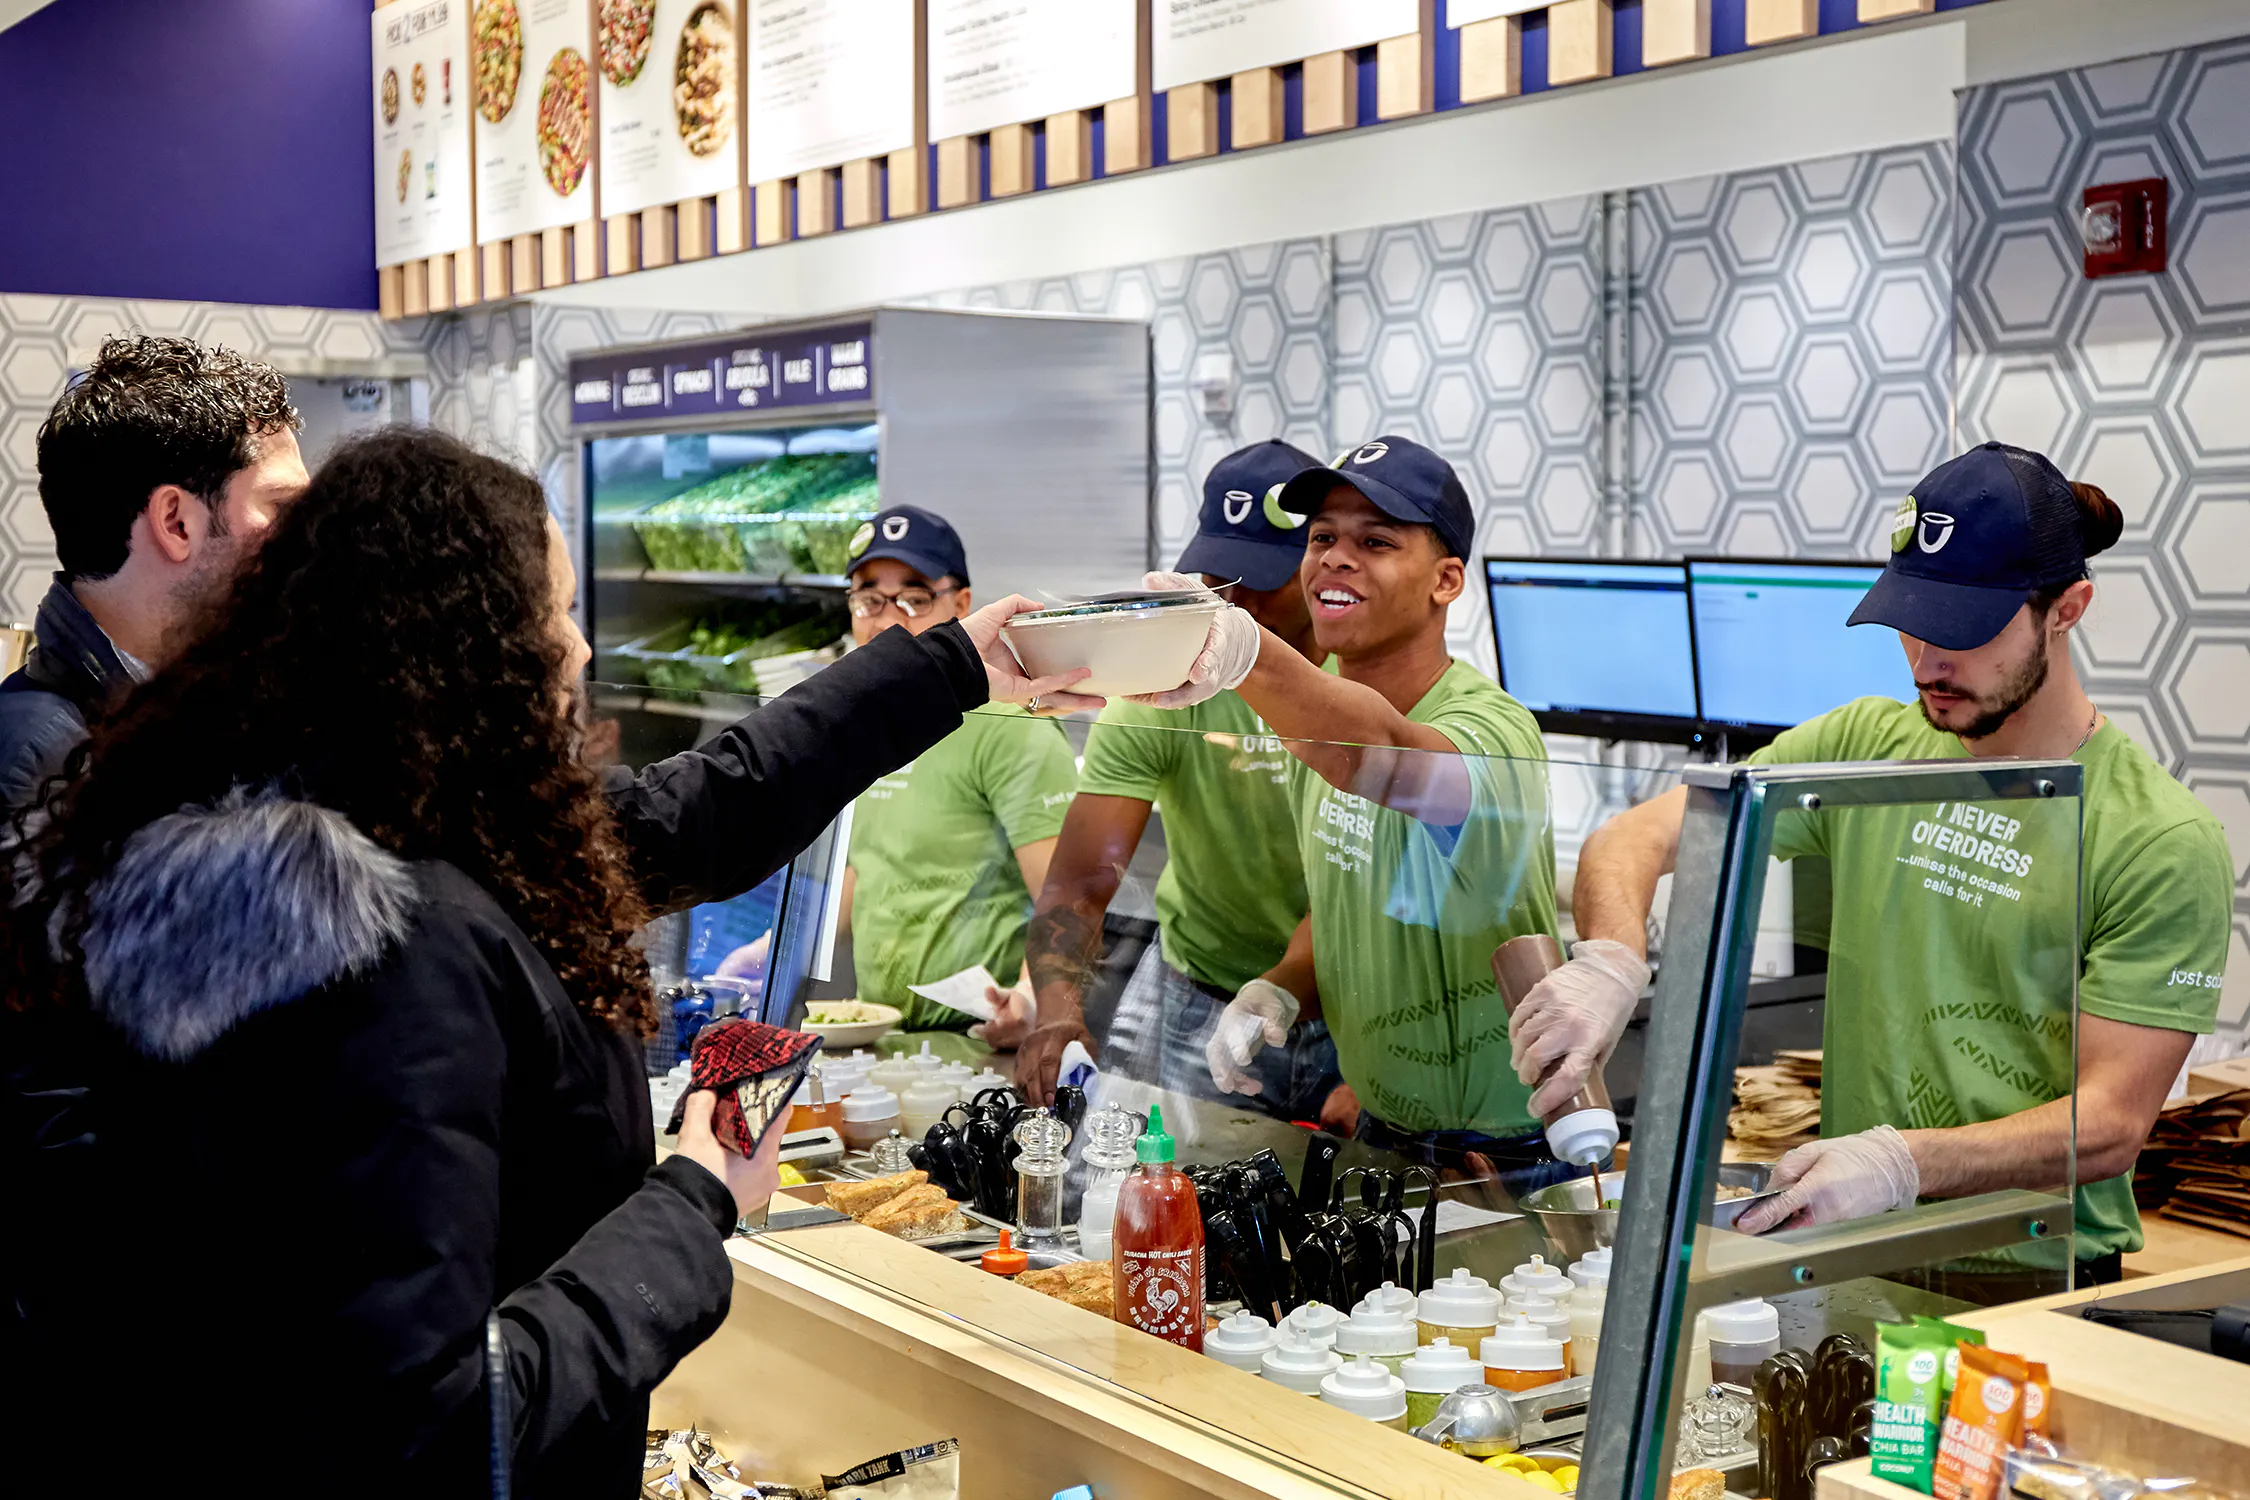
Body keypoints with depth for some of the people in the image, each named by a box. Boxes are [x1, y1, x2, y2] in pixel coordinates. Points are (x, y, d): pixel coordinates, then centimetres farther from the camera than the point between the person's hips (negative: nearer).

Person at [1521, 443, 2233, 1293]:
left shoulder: (2166, 841, -8)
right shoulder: (1865, 745, 7)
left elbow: (2110, 1124, -12)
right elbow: (1638, 838, 1)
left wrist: (1902, 1162, -28)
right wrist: (1609, 963, -22)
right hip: (1849, 1253, 4)